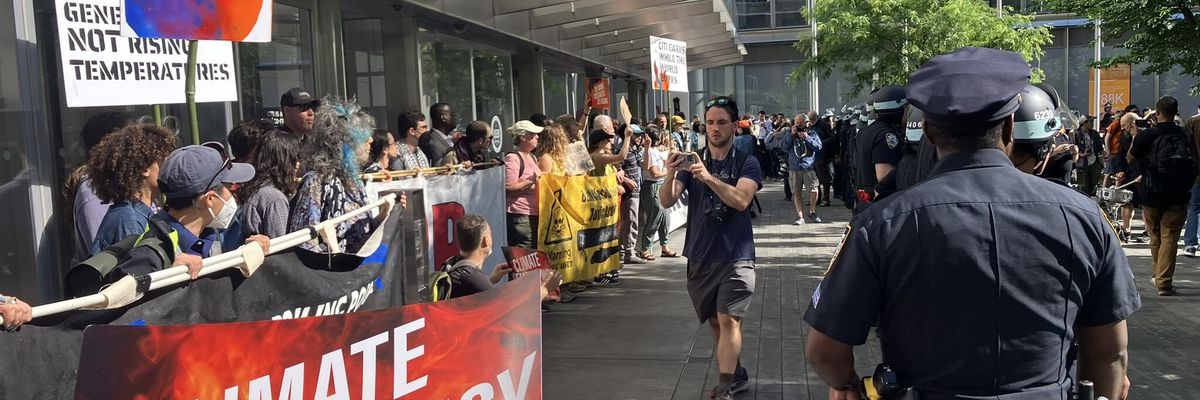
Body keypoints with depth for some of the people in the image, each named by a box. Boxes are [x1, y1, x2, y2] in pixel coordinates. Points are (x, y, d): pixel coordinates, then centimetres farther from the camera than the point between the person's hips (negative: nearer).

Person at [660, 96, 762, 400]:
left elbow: (741, 200, -21)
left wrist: (709, 178, -37)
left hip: (735, 256, -4)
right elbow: (667, 202, -8)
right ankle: (737, 375, 32)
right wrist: (670, 175, -29)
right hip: (700, 256, 4)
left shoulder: (746, 163, -4)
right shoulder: (692, 162, 4)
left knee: (728, 320, -12)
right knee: (715, 322, 14)